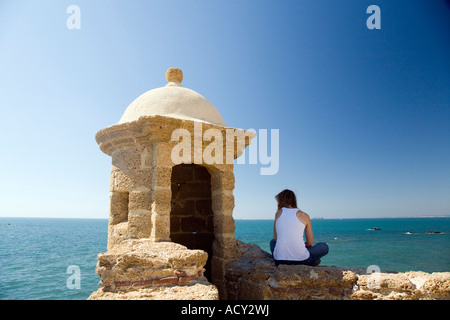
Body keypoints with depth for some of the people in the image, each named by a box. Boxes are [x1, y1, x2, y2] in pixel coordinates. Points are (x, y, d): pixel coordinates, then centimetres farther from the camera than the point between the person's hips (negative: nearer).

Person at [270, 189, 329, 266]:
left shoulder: (278, 213, 10)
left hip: (279, 260, 0)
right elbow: (310, 243, 10)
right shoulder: (304, 215, 7)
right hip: (300, 260, 0)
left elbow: (276, 238, 13)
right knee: (324, 246, 27)